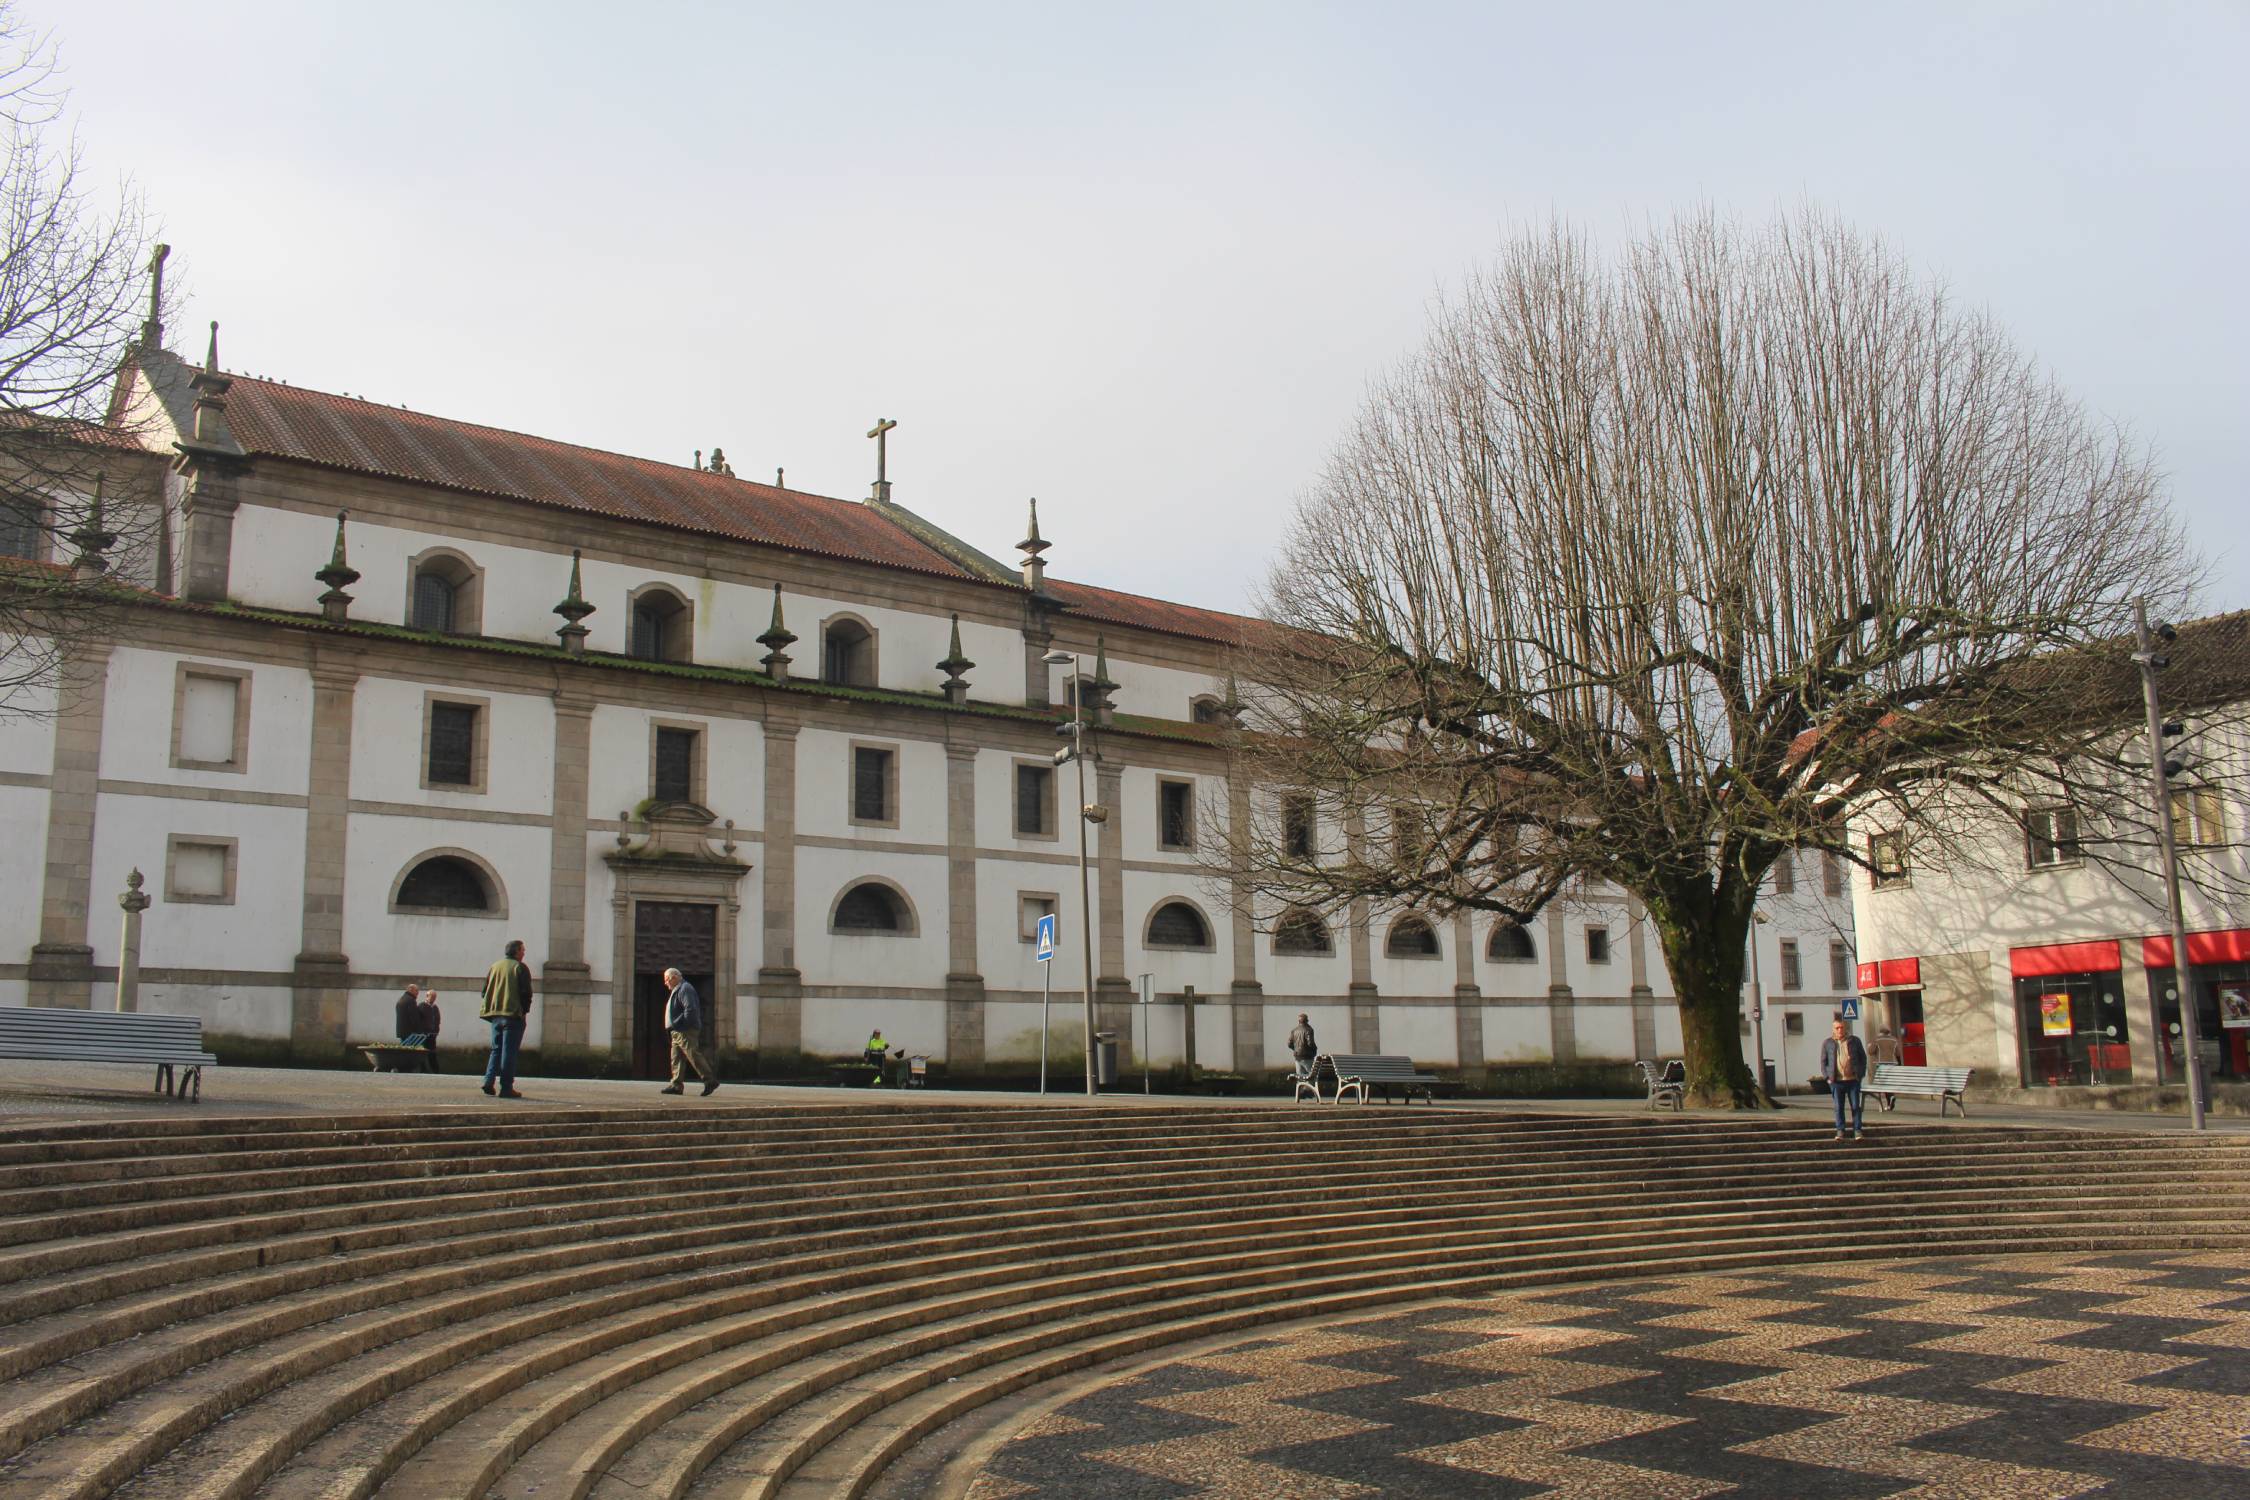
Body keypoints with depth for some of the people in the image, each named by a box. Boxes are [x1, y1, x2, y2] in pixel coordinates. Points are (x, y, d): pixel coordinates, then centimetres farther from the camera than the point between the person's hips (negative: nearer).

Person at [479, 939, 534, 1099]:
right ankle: (506, 1087, -5)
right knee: (509, 1051, -4)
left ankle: (489, 1081, 1)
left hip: (495, 1015, 6)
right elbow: (526, 993, -11)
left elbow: (485, 991, 14)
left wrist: (491, 1010, 18)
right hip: (513, 1015, -6)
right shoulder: (520, 968, -5)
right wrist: (524, 1010, 0)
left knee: (496, 1049, 15)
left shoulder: (494, 967, 13)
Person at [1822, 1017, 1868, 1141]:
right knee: (1838, 1107, 2)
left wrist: (1861, 1074, 2)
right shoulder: (1827, 1043, 6)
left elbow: (1863, 1057, 11)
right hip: (1836, 1081, 0)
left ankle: (1857, 1130, 7)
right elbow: (1823, 1061, 9)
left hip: (1853, 1080, 0)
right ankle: (1840, 1131, 8)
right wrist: (1827, 1076, 0)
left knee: (1855, 1106, 1)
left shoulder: (1855, 1041, 7)